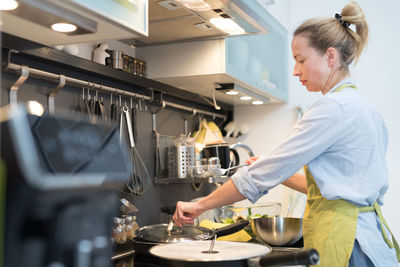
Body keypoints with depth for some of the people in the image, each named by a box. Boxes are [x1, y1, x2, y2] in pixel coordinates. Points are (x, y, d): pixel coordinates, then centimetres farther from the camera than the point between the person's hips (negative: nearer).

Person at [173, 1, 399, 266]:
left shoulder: (333, 108, -17)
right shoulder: (362, 107, 13)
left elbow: (262, 175, -18)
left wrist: (200, 205, -9)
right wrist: (280, 173, 16)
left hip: (344, 241, -9)